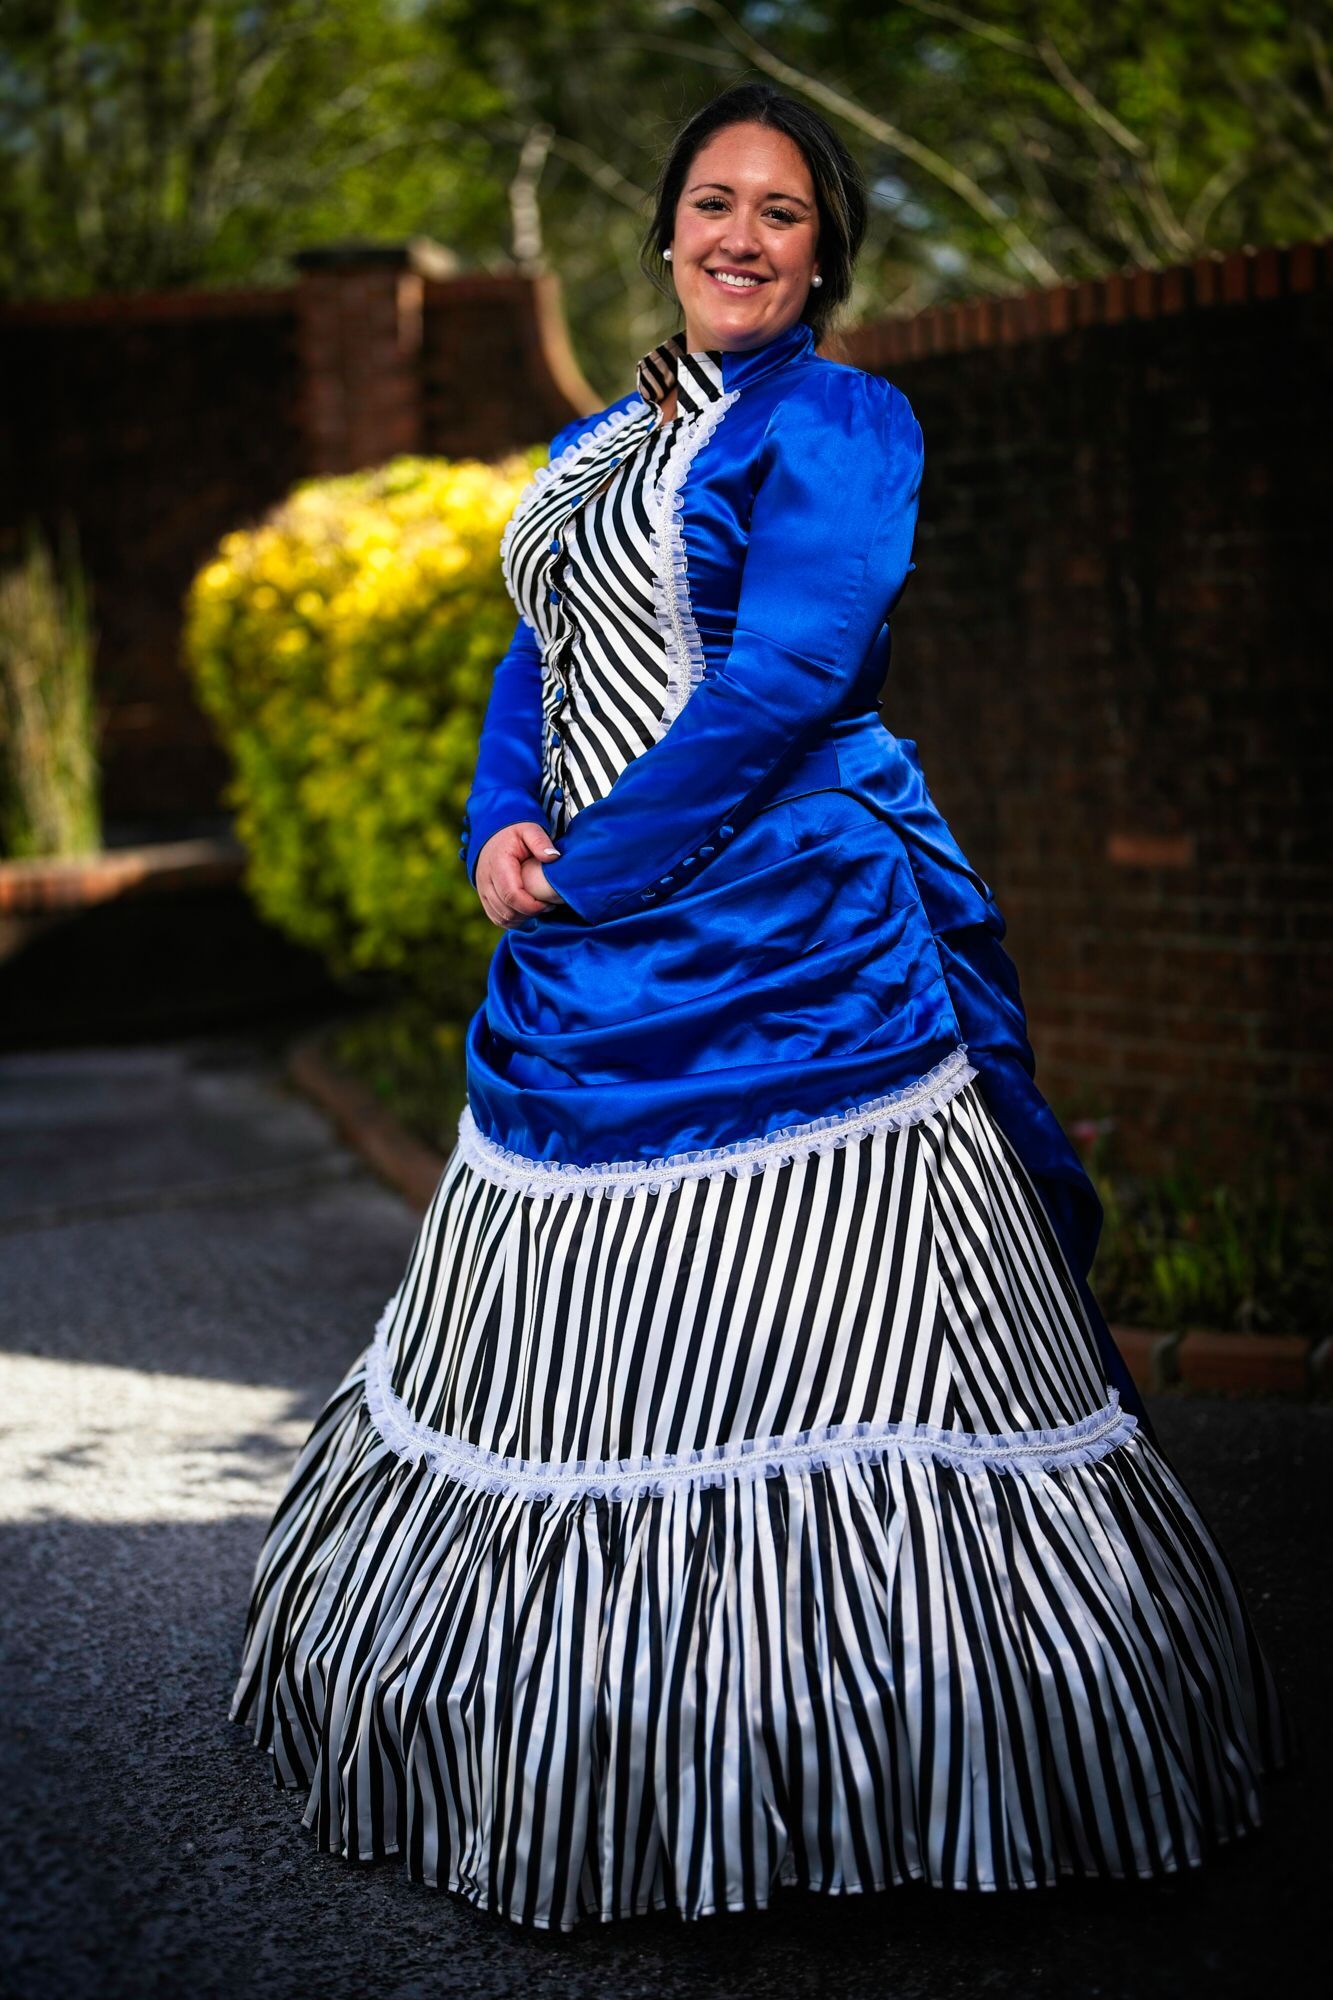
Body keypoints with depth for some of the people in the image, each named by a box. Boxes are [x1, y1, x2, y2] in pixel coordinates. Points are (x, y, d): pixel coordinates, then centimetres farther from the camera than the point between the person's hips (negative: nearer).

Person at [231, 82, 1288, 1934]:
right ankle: (606, 1767, 27)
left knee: (786, 1350, -7)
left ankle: (814, 1761, 6)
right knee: (583, 1367, 13)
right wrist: (501, 831, -2)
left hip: (790, 944, -8)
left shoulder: (839, 424, -4)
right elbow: (537, 660, 18)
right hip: (592, 956, 8)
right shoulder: (593, 447, 19)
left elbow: (782, 681, -15)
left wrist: (588, 867, -13)